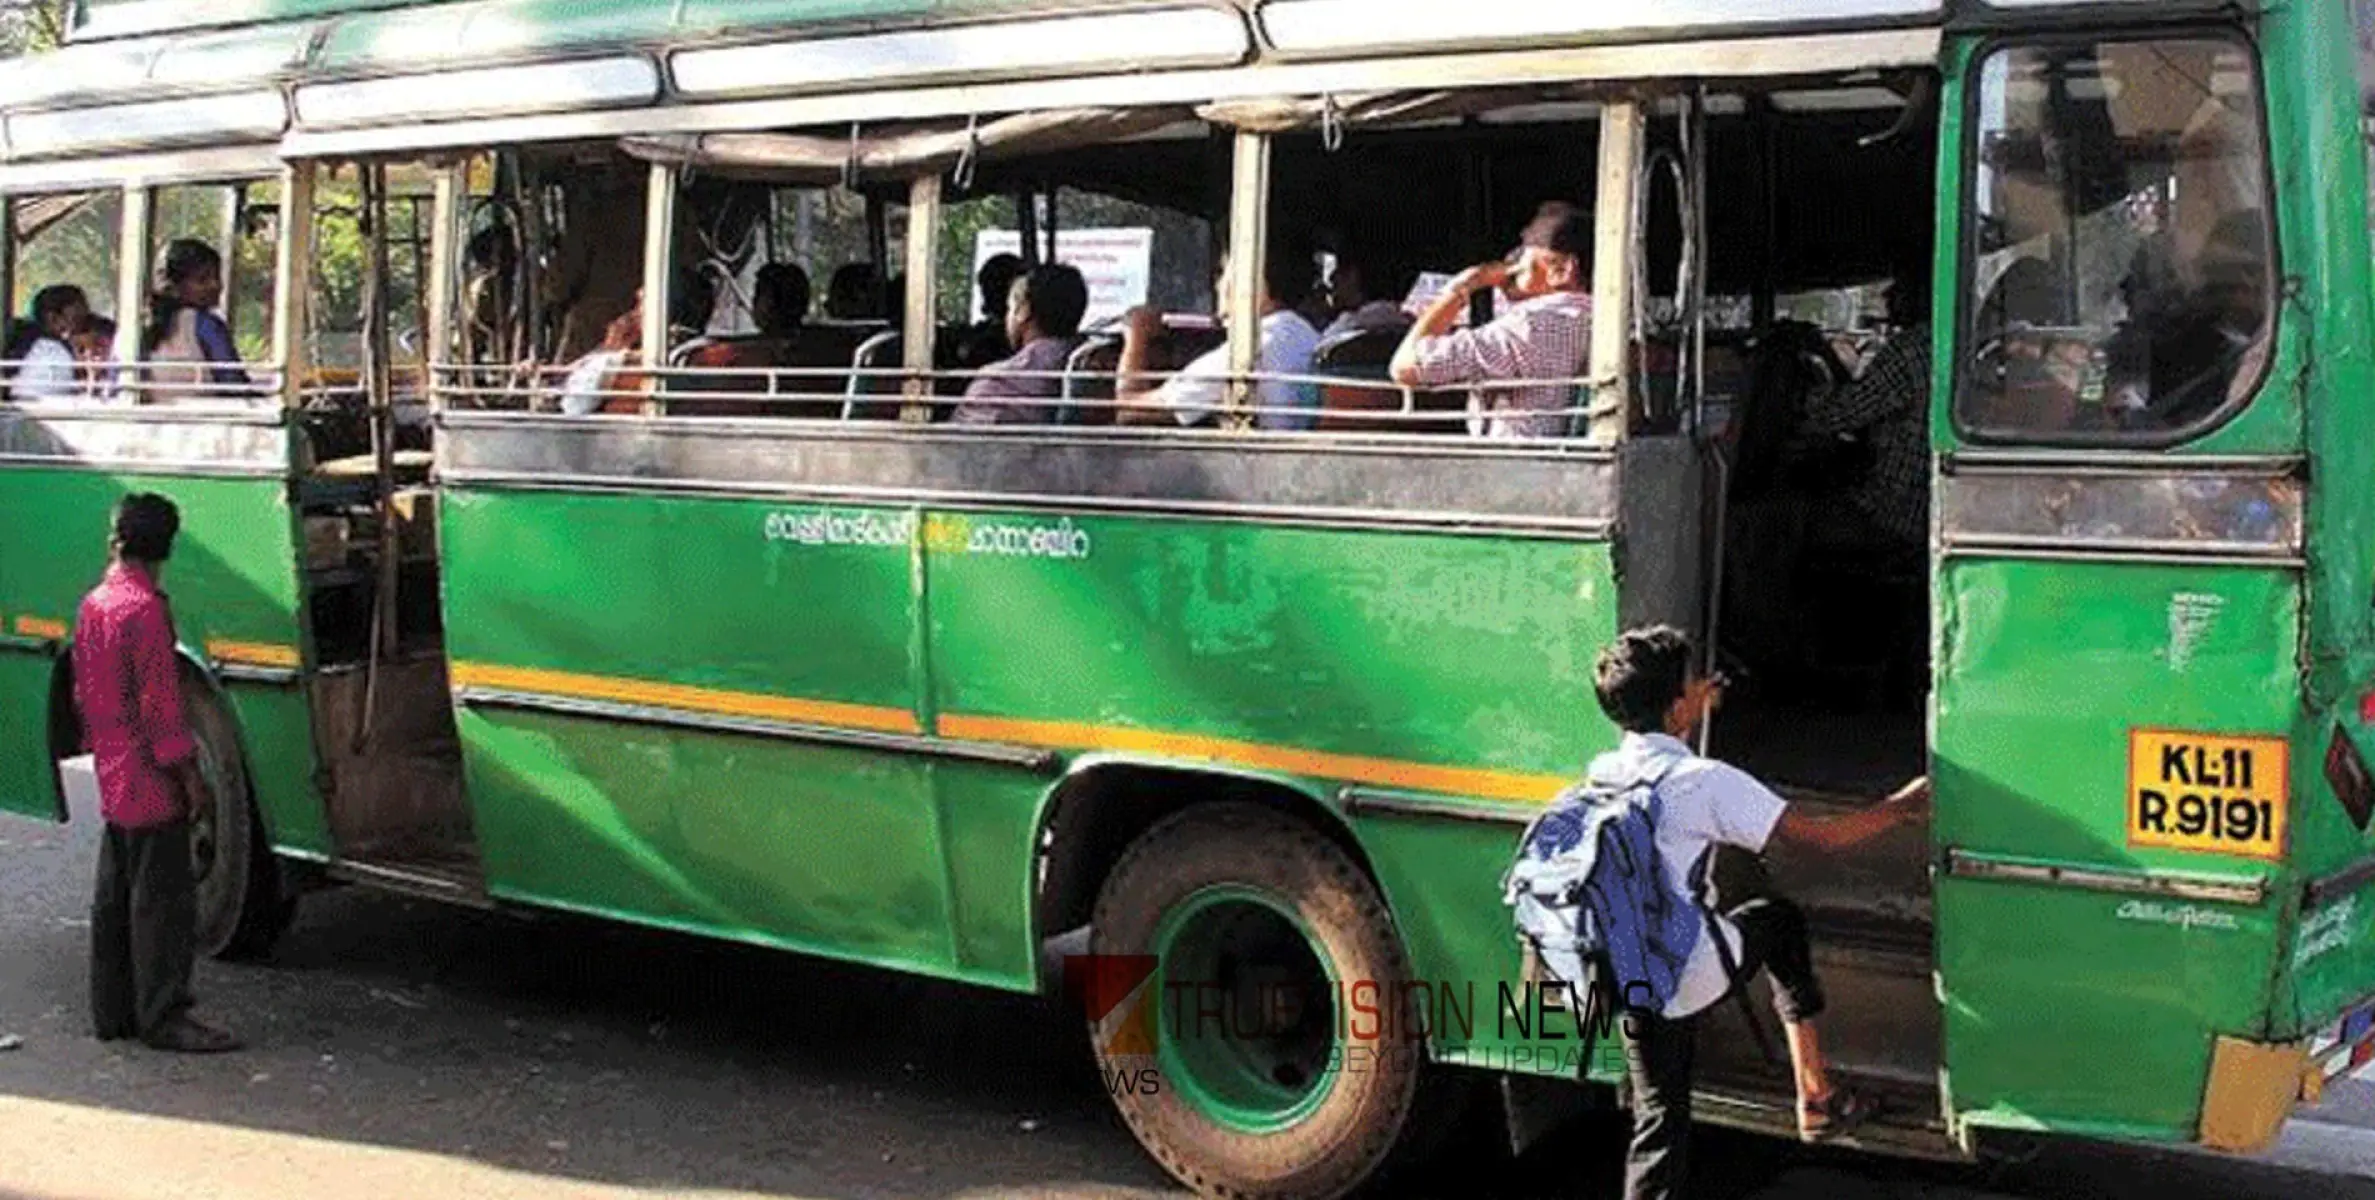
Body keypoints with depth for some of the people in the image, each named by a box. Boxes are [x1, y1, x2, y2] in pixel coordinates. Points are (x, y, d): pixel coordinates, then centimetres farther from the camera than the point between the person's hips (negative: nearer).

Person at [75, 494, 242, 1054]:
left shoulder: (93, 605, 9)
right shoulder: (146, 610, -17)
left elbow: (83, 690, 16)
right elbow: (160, 702, -19)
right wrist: (189, 771, -14)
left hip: (112, 778, 9)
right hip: (151, 782, -9)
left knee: (114, 898, 13)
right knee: (162, 899, -5)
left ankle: (113, 1010, 19)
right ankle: (163, 1015, -2)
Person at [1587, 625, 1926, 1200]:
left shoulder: (1603, 773, 2)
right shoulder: (1707, 782, -18)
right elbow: (1824, 836, -13)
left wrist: (1700, 707, 35)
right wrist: (1904, 806, 2)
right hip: (1690, 975, -5)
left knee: (1660, 1120, 15)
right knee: (1780, 919, 24)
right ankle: (1815, 1095, 28)